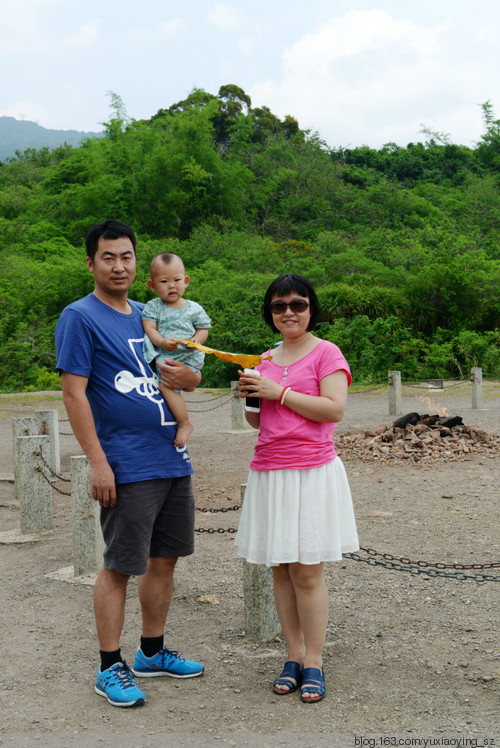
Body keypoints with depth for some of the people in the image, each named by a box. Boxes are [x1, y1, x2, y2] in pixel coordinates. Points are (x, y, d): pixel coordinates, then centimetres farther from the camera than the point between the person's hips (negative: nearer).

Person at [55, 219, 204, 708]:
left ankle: (151, 653, 28)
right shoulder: (80, 318, -6)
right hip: (127, 467, -7)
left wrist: (188, 377, -2)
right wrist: (97, 463, -17)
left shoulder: (147, 316, 14)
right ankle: (109, 668, 13)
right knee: (118, 568, 0)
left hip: (174, 461, 7)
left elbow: (191, 374, 23)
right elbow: (74, 393, -12)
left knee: (164, 559, 14)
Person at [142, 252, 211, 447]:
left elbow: (203, 329, 12)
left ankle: (184, 423, -11)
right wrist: (162, 342, -22)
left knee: (167, 385, -24)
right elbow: (149, 329, -3)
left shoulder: (194, 309, 7)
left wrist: (197, 340, -11)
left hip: (185, 357, -4)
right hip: (161, 356, 4)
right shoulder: (152, 307, 7)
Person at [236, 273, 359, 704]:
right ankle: (294, 657, 18)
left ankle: (314, 664, 9)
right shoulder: (266, 358, 15)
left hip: (312, 472, -5)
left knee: (308, 571, -3)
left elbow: (335, 409, -15)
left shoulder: (326, 353, -2)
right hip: (268, 472, 6)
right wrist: (249, 397, 1)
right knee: (281, 569, 7)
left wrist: (279, 392, -14)